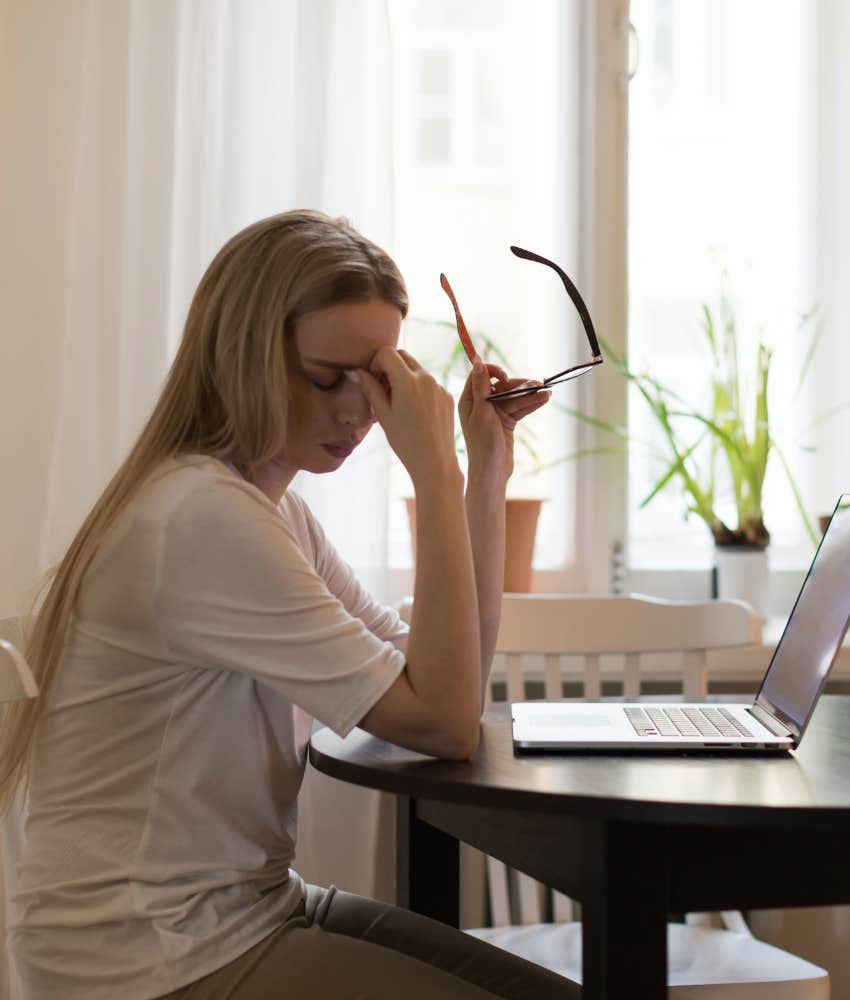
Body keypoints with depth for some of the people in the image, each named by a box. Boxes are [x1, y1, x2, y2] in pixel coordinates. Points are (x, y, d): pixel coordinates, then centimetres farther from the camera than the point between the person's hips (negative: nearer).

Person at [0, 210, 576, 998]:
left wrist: (486, 471, -2)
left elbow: (447, 687, 2)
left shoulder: (274, 510, 8)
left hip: (248, 909, 9)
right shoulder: (204, 518, -23)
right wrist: (435, 471, -22)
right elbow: (442, 724, -22)